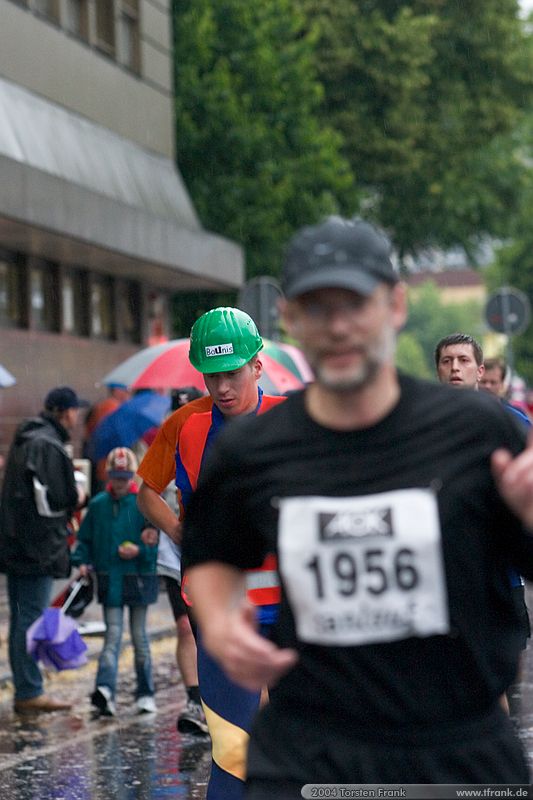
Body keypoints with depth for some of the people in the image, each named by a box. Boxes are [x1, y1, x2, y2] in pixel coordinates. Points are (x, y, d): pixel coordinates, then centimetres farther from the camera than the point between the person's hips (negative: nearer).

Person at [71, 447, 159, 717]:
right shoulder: (98, 505, 4)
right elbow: (85, 539, 12)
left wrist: (140, 551, -18)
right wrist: (82, 562, -3)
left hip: (138, 579, -1)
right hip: (109, 580, 1)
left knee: (139, 637, 8)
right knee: (113, 635, -7)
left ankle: (146, 693, 19)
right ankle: (105, 690, -21)